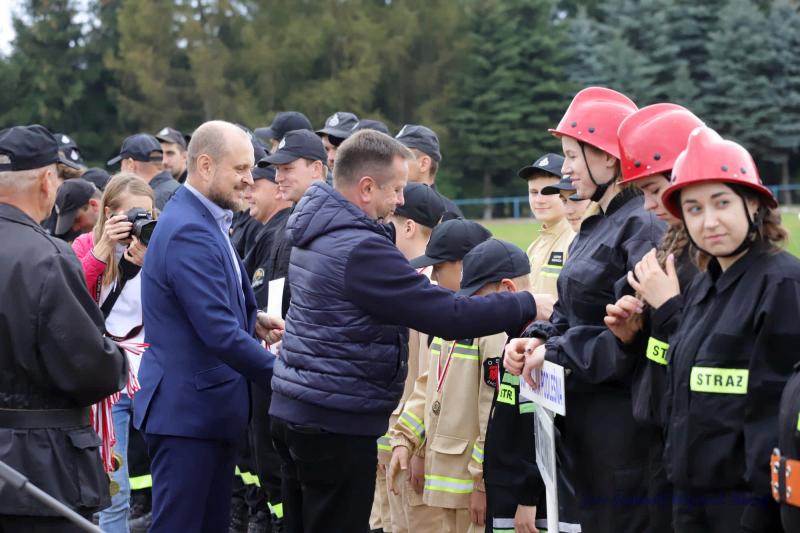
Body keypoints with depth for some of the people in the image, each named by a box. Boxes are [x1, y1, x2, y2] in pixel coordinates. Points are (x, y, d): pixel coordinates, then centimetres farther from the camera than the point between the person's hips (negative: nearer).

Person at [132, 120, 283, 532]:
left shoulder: (202, 221, 13)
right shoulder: (190, 232, -20)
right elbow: (220, 332, -25)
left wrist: (253, 320, 4)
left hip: (208, 407, 10)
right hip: (187, 409, -10)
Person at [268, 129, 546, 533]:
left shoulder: (313, 234, 10)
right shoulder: (360, 249, -21)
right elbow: (449, 316, -23)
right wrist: (528, 304, -14)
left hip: (292, 410, 10)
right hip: (336, 424, -10)